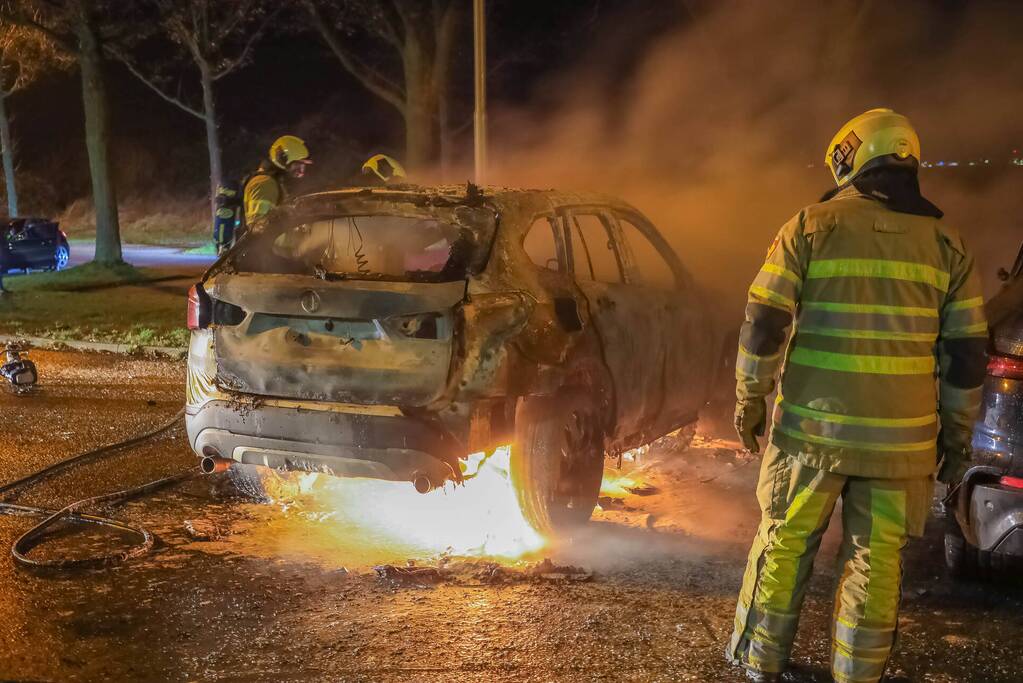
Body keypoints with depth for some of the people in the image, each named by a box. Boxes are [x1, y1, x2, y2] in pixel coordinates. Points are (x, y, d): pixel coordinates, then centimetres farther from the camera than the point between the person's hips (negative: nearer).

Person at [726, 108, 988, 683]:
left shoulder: (810, 227, -2)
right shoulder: (946, 244, 5)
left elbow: (763, 325, -5)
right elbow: (967, 354, 5)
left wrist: (749, 399, 5)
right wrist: (957, 435, 14)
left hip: (811, 427, -1)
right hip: (901, 437, 1)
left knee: (785, 544, 12)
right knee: (877, 560, 10)